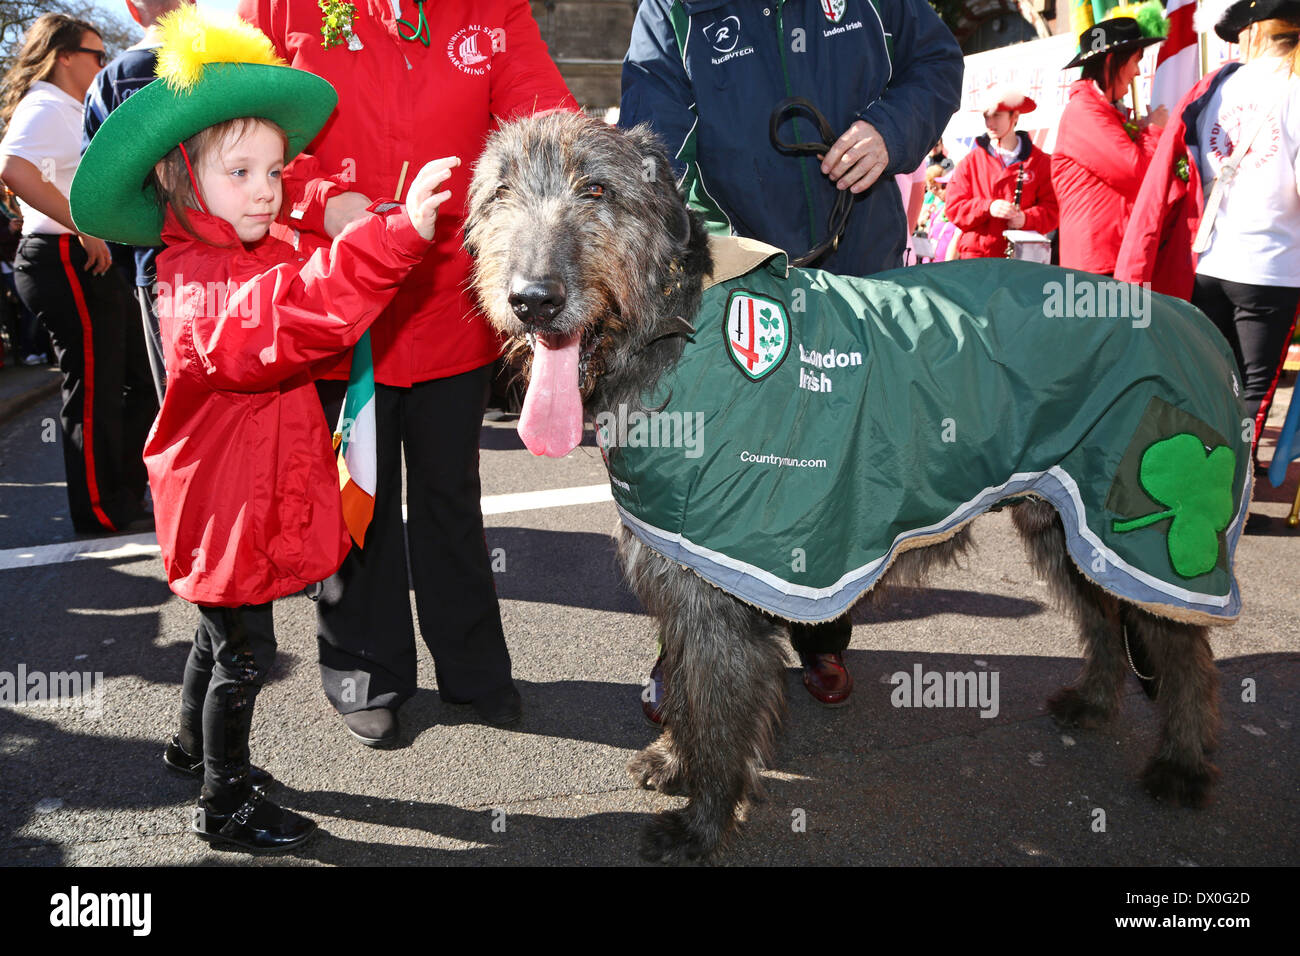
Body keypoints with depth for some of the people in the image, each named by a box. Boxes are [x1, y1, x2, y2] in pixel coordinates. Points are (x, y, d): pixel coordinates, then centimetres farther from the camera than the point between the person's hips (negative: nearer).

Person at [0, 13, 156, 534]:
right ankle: (100, 512, 7)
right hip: (66, 261, -11)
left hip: (86, 262, 11)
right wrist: (86, 230, -27)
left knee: (137, 379, 13)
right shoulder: (45, 107, -11)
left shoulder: (65, 111, 22)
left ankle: (124, 498, 23)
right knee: (93, 388, -4)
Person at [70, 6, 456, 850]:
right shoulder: (202, 288, -26)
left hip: (263, 492, 9)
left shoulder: (275, 249, 4)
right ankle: (226, 803, 21)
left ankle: (195, 743, 48)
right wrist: (396, 235, -57)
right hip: (228, 504, -9)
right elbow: (277, 320, -48)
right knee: (245, 654, 3)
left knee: (222, 630, 26)